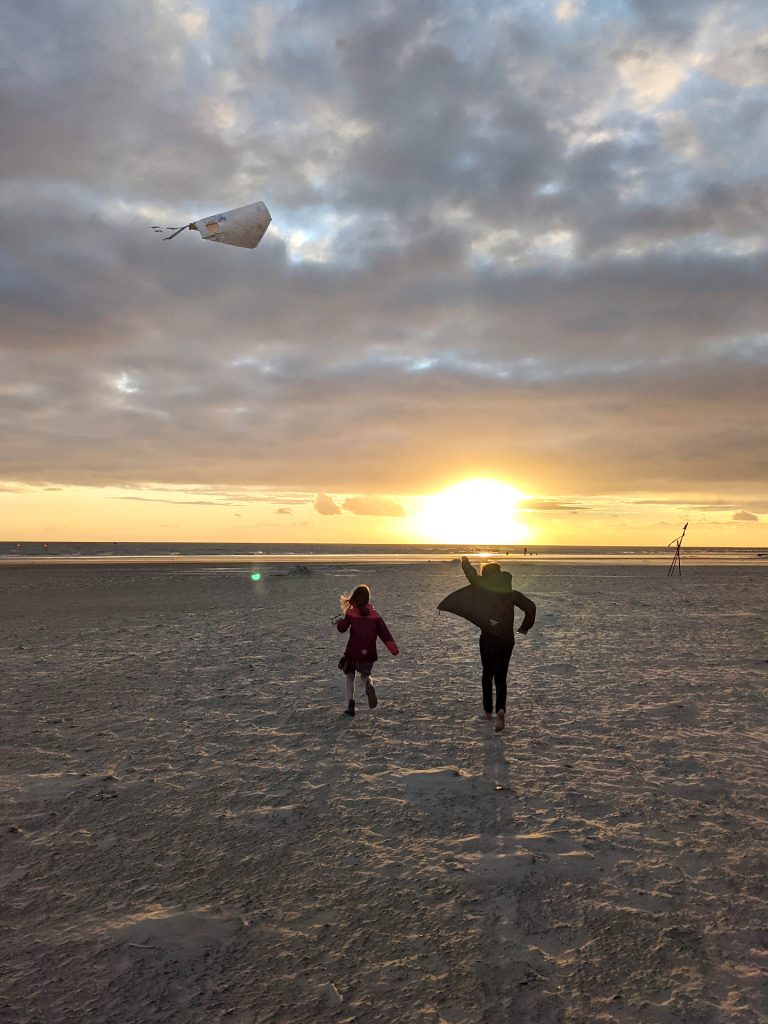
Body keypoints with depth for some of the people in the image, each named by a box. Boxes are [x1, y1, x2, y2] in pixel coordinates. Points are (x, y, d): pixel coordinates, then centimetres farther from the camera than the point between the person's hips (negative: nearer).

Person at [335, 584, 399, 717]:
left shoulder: (351, 613, -4)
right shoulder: (374, 614, 4)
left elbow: (342, 628, -10)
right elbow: (385, 633, 0)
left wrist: (340, 620, 12)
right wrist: (394, 649, -3)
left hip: (353, 652, -2)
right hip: (369, 653, 2)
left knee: (350, 677, 16)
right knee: (365, 675, 22)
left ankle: (350, 705, 1)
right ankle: (368, 686, -16)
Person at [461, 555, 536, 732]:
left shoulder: (484, 591, -7)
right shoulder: (512, 594, -2)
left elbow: (472, 575, 1)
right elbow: (530, 607, -9)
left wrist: (465, 561, 21)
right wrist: (525, 627, 3)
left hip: (487, 639, -1)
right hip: (507, 640, 1)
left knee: (487, 674, 18)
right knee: (501, 677, 7)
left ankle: (488, 711, 22)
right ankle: (500, 710, -15)